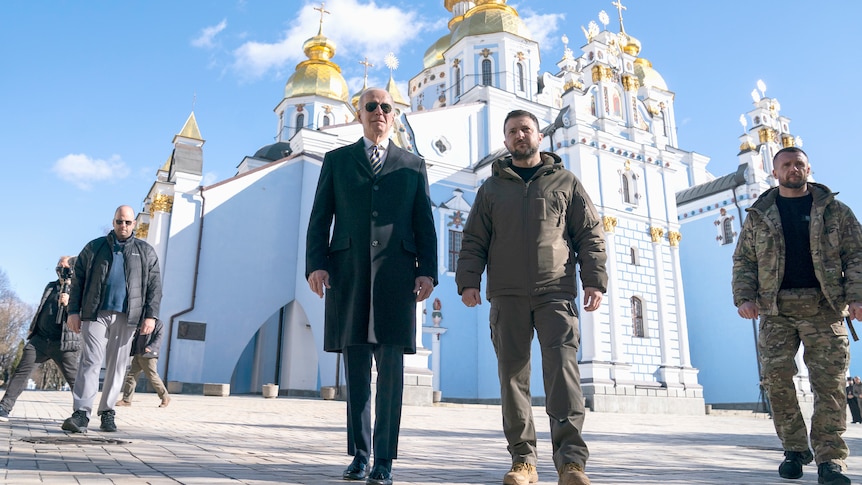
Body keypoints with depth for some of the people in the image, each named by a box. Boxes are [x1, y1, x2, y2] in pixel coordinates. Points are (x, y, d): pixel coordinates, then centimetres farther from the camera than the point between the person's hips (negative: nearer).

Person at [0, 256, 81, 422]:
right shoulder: (51, 287, 16)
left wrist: (69, 304, -24)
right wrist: (32, 328, 29)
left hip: (63, 343, -5)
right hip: (40, 339, 5)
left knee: (73, 378, -3)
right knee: (22, 370, -1)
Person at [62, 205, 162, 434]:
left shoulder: (146, 252, 12)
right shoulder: (94, 248, 12)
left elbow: (154, 286, 7)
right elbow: (78, 281, 10)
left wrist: (150, 315, -3)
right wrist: (74, 311, 2)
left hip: (126, 317, 1)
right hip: (95, 314, 0)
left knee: (117, 365, 3)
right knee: (90, 361, -9)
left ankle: (107, 412, 12)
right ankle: (81, 414, -11)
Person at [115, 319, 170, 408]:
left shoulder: (159, 323, -1)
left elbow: (158, 338, -12)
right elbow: (136, 337, 22)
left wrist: (150, 348, -27)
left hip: (149, 356, -7)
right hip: (138, 355, 7)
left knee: (153, 377, -4)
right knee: (131, 375, 2)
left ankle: (165, 397, 8)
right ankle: (126, 400, 6)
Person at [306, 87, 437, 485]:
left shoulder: (413, 165, 16)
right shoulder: (336, 161, 16)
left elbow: (424, 225, 10)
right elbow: (320, 218, 10)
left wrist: (427, 271, -2)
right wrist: (316, 264, -4)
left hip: (395, 276, 0)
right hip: (348, 274, 1)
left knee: (390, 369, -3)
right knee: (356, 370, 6)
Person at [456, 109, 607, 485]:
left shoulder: (566, 182, 14)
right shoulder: (491, 188, 17)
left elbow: (590, 235, 10)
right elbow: (473, 241, 13)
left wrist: (594, 280, -2)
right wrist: (468, 281, -2)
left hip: (555, 292, -1)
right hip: (507, 295, 2)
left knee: (562, 366, -14)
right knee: (512, 373, 1)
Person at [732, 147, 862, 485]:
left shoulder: (834, 210, 10)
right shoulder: (758, 215, 12)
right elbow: (743, 261, 9)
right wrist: (744, 296, -5)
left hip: (823, 307, -1)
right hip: (776, 309, 1)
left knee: (829, 383, -5)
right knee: (776, 379, -3)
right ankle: (795, 450, 13)